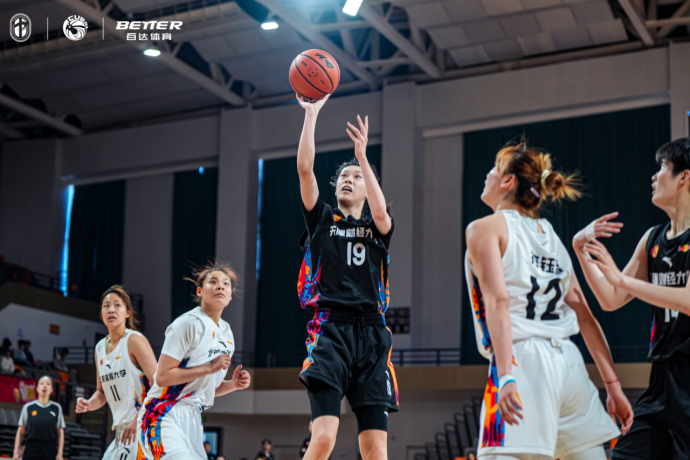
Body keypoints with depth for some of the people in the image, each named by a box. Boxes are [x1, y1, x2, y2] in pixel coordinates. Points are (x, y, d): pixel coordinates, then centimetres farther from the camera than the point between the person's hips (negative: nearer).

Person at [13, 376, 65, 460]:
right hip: (31, 449, 0)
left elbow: (60, 432, 6)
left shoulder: (57, 408, 5)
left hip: (50, 451, 0)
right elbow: (21, 431, 6)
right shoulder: (28, 407, 3)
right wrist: (16, 451, 0)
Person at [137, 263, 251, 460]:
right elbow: (162, 377, -18)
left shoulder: (226, 333, 14)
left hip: (192, 420, 9)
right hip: (165, 416, -8)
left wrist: (233, 384, 1)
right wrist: (209, 368, -18)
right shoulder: (188, 324, -11)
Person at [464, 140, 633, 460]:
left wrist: (506, 376, -21)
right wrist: (613, 385, 14)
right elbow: (583, 314, 14)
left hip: (524, 361, -6)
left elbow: (499, 301, -13)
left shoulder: (485, 228, 1)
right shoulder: (550, 235, 19)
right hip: (569, 361, 7)